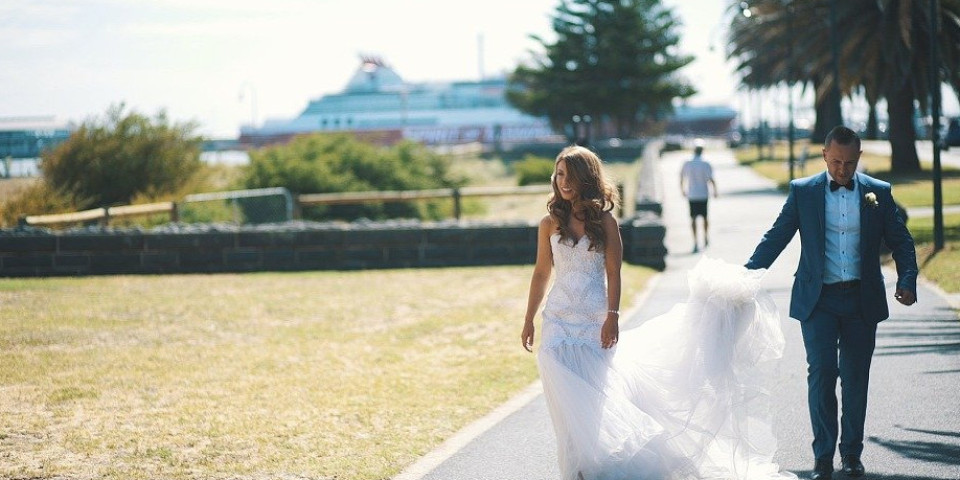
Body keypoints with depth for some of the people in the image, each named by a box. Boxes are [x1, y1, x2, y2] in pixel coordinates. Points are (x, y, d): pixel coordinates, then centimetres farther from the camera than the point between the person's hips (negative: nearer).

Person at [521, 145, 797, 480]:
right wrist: (529, 320, 10)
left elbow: (613, 273, -3)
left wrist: (612, 317, -11)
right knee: (571, 408, 1)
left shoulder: (604, 221, -1)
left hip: (596, 326, -2)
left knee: (600, 402, -5)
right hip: (560, 324, 2)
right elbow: (541, 273, 10)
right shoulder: (550, 224, 4)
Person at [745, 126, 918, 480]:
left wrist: (907, 281, -8)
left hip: (861, 301, 1)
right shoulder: (803, 191, 2)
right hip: (818, 300, -1)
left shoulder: (878, 192, 5)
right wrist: (746, 275, -10)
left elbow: (901, 241, 7)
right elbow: (776, 237, 2)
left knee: (855, 378, 6)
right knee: (821, 373, -8)